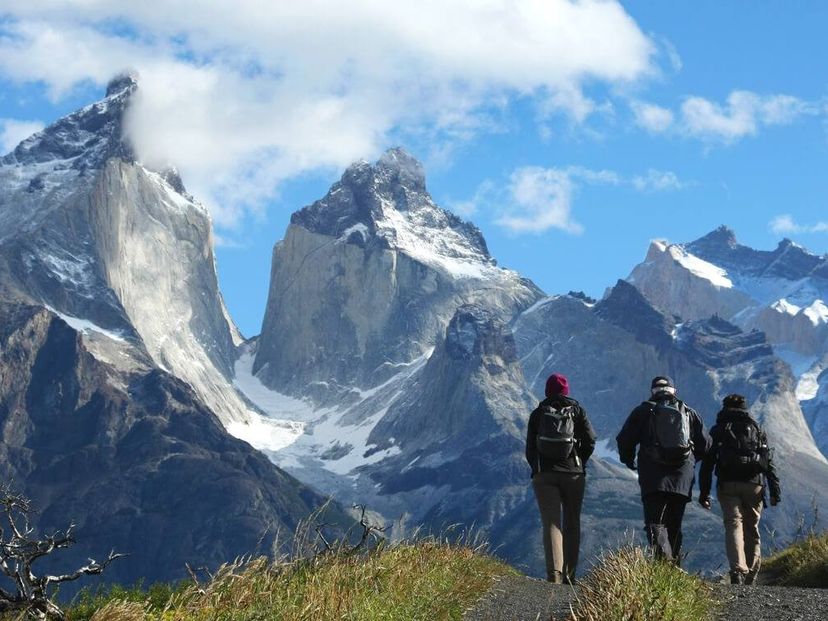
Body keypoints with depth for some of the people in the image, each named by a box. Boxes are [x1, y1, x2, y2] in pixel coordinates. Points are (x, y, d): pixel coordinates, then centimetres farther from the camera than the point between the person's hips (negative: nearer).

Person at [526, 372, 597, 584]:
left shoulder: (538, 414, 5)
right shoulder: (577, 410, 3)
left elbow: (530, 448, 5)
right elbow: (590, 441, -4)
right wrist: (579, 463, 11)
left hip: (544, 475, 0)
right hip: (573, 475, 0)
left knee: (551, 524, -5)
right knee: (572, 524, 12)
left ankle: (554, 573, -21)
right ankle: (569, 575, 13)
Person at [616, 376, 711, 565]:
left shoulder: (643, 411, 4)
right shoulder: (689, 413, 13)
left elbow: (624, 440, 1)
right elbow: (705, 443, 13)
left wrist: (628, 460, 21)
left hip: (654, 478, -3)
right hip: (682, 479, 3)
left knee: (655, 523, -8)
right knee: (674, 526, 13)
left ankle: (663, 557, -33)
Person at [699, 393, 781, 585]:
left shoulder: (718, 430, 14)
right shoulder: (757, 429, 18)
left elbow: (707, 462, 7)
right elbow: (769, 462, 8)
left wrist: (704, 492, 8)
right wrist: (775, 490, 4)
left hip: (728, 485, -2)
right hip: (754, 485, 2)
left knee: (734, 526, -9)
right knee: (751, 529, 11)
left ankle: (738, 570, -30)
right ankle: (751, 575, 11)